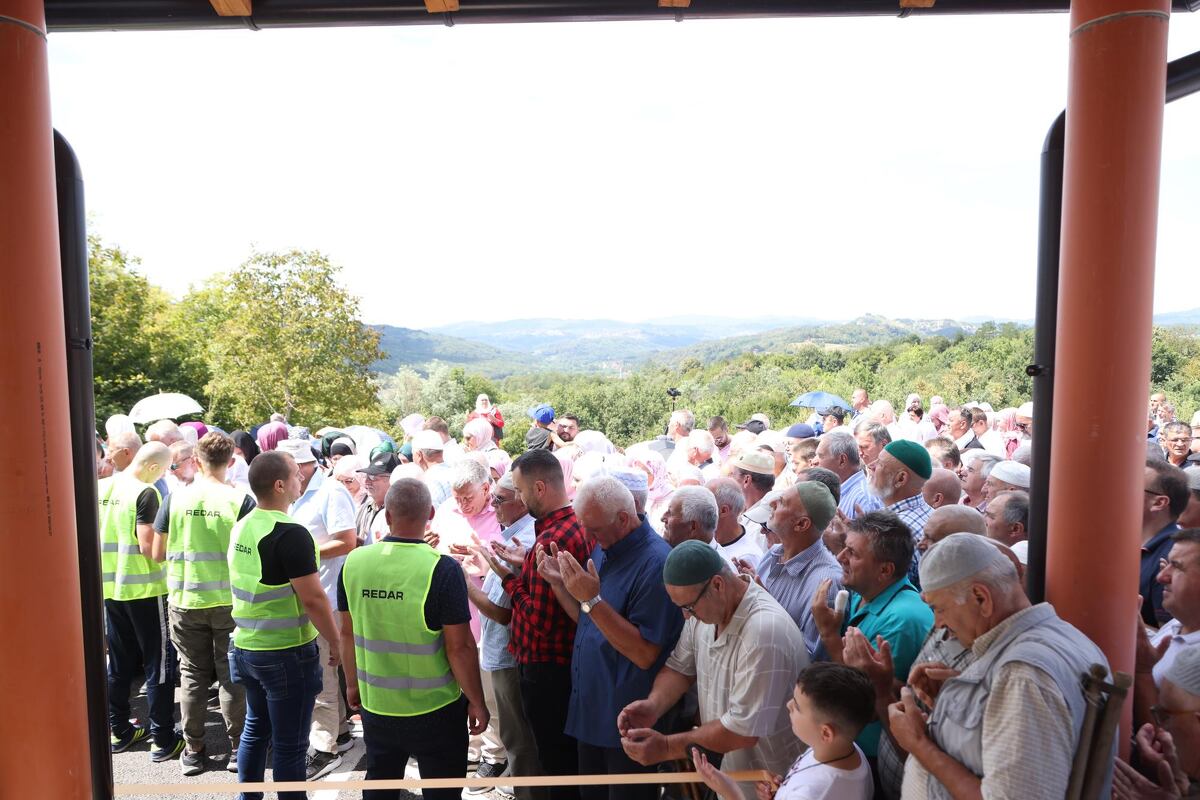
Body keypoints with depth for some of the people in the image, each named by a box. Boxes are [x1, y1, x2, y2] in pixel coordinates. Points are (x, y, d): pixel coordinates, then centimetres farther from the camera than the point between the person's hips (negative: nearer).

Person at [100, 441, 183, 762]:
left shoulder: (101, 488, 5)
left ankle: (119, 732, 27)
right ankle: (164, 739, 7)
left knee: (119, 662, 17)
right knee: (158, 664, 2)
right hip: (144, 588, -7)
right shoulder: (145, 493, -18)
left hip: (111, 587, 7)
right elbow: (148, 546, -21)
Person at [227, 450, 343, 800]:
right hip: (287, 653, -8)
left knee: (255, 729, 23)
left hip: (245, 647, 8)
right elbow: (313, 599, -22)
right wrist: (336, 643, -10)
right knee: (289, 744, 5)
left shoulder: (241, 526, 4)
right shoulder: (290, 533, -21)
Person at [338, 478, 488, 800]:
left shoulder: (353, 562, -7)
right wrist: (477, 702, -4)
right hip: (435, 709, -4)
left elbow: (348, 633, 5)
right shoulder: (442, 568, -21)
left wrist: (353, 684, 19)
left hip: (375, 704, 4)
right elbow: (459, 647, -18)